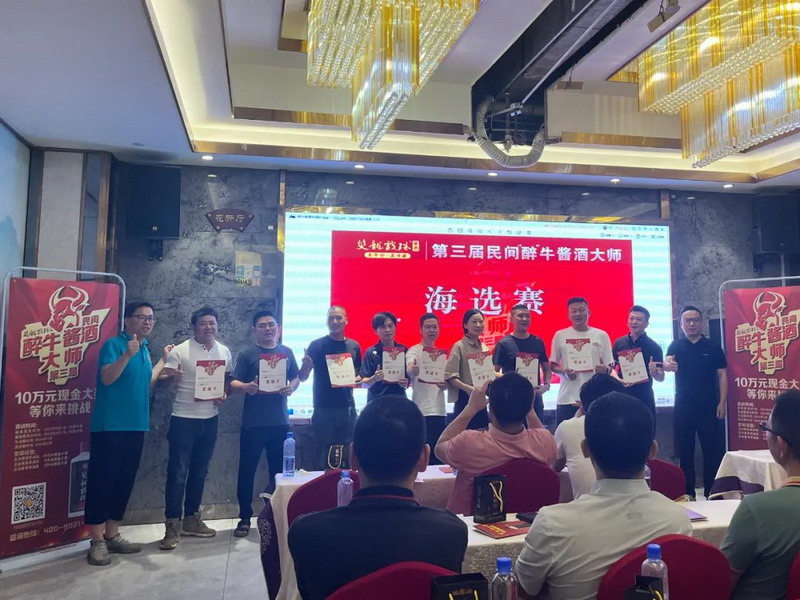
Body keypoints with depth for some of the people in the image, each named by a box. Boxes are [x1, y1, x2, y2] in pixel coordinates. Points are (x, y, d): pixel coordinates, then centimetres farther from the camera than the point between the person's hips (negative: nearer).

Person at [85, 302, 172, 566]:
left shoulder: (145, 349, 14)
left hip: (135, 426, 8)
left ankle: (112, 535, 22)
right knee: (102, 481, -2)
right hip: (110, 426, -8)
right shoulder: (114, 344, -9)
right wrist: (128, 354, -35)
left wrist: (163, 360, 23)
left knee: (124, 481, 12)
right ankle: (97, 541, 6)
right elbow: (107, 378, -23)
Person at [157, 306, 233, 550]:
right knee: (178, 472, -4)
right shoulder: (180, 351, -9)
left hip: (210, 419, 5)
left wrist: (224, 394, -4)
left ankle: (191, 519, 26)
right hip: (184, 419, -5)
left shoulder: (224, 352, 6)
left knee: (199, 472, 13)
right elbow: (163, 380, -10)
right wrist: (169, 377, -32)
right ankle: (173, 525, 5)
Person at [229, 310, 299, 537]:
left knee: (279, 470, 11)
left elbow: (296, 378, 13)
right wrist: (246, 387, -28)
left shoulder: (287, 352, 9)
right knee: (247, 470, 3)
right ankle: (245, 518, 16)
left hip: (280, 421, 3)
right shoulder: (246, 354, -2)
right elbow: (233, 383, -7)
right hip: (253, 422, -3)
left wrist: (291, 387, -9)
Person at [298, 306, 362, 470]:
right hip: (323, 408, -3)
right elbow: (302, 378, -4)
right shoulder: (316, 345, -3)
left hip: (347, 407, 3)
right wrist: (305, 365, -26)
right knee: (322, 453, 1)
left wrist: (358, 379, -6)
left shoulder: (354, 346, 8)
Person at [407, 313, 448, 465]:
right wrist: (413, 370, -52)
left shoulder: (441, 353, 16)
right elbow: (410, 371, -28)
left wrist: (445, 385, -1)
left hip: (440, 410, 7)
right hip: (422, 411, -7)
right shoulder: (414, 351, -6)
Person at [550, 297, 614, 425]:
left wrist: (605, 370, -15)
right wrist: (564, 372, -12)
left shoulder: (601, 335, 5)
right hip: (567, 399, 0)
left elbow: (610, 366, 8)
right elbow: (552, 365, 9)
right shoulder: (560, 335, 5)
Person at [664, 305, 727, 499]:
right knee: (685, 451, 6)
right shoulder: (676, 346, 4)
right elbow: (667, 362, -15)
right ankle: (687, 493, 15)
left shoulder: (713, 347, 4)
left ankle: (711, 492, 13)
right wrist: (667, 365, -40)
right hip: (683, 408, 1)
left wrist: (722, 402, -7)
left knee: (713, 451, 2)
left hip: (709, 408, -1)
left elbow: (722, 375, 2)